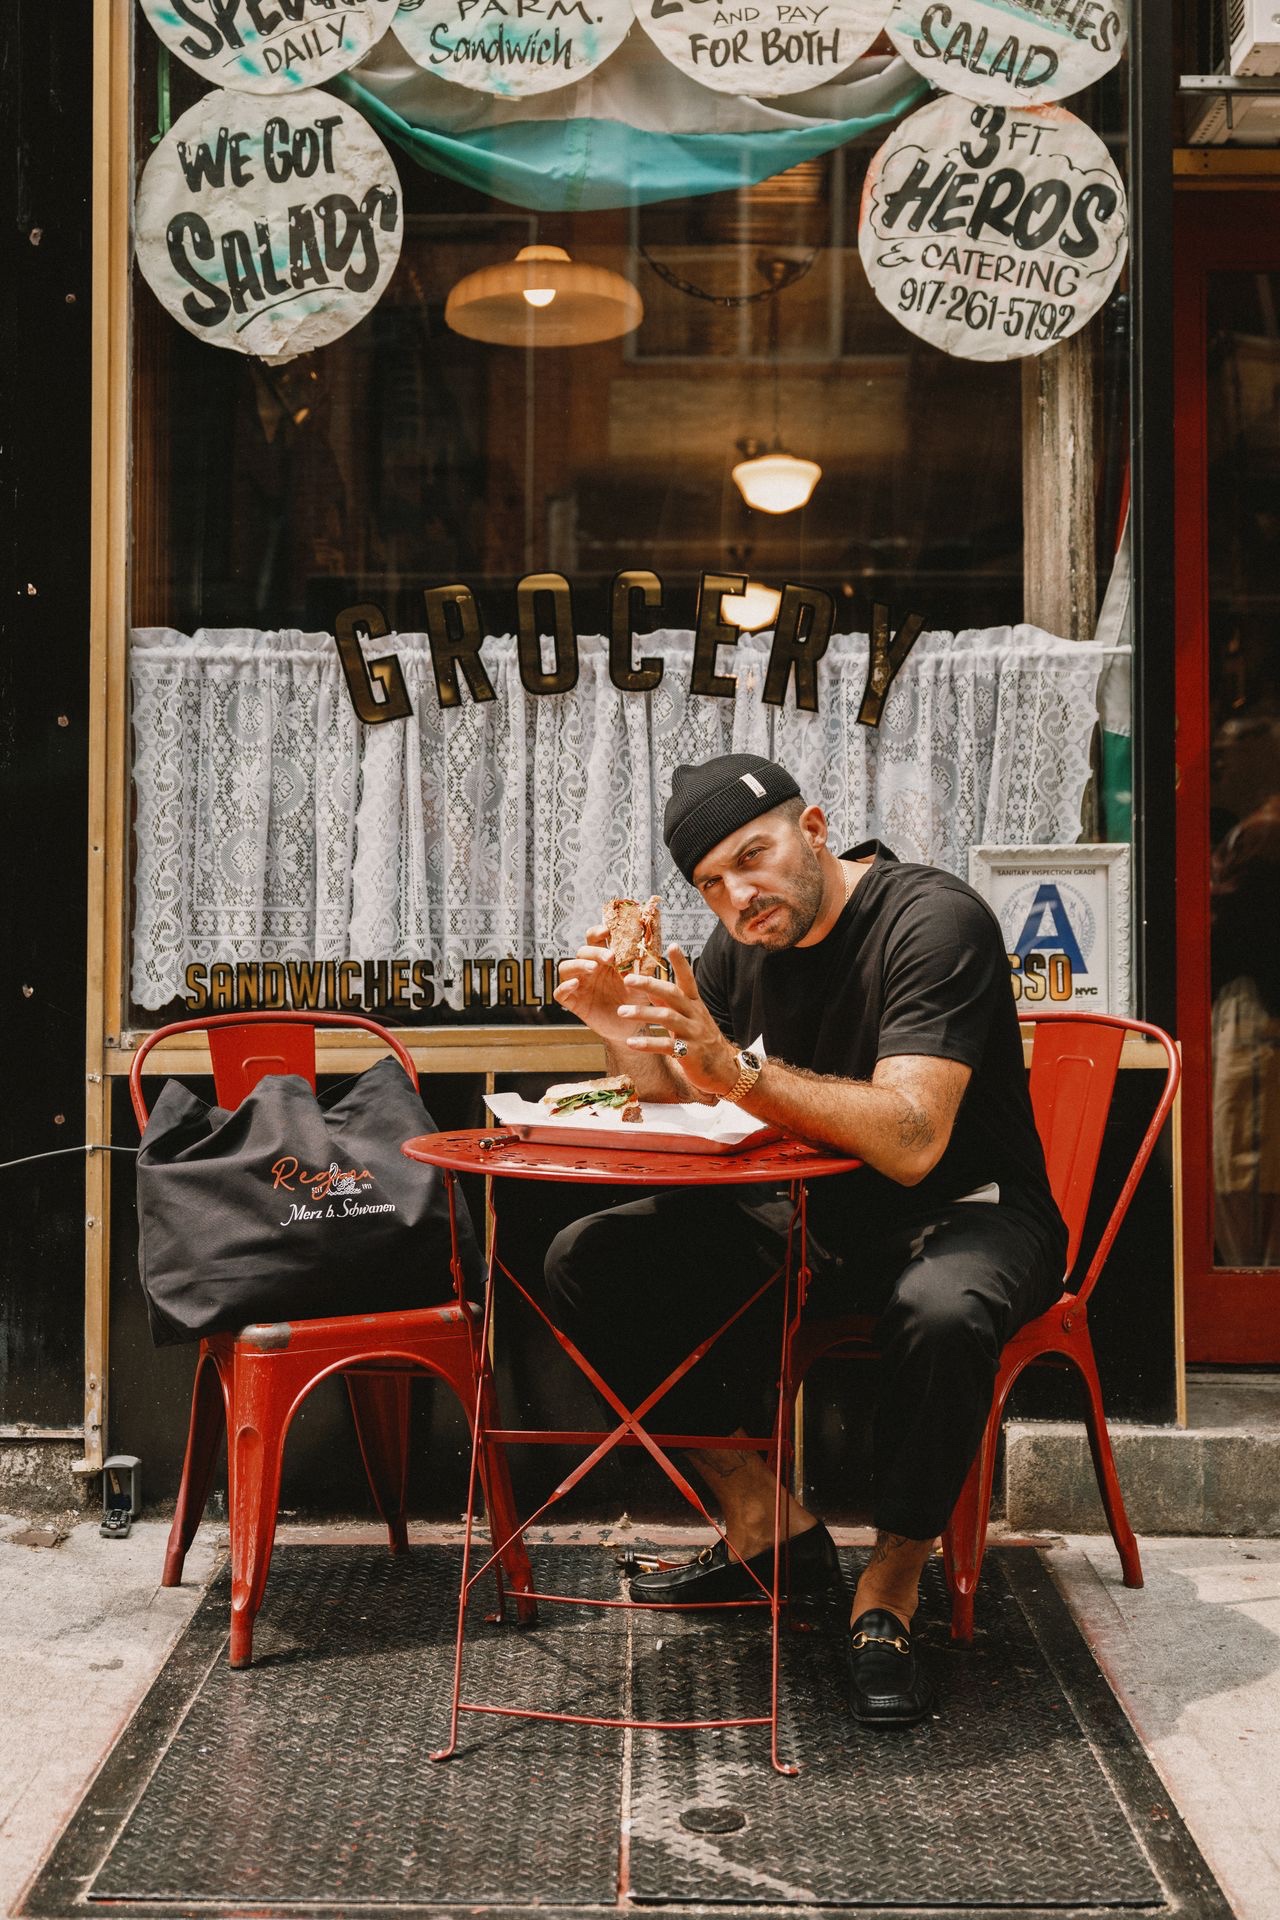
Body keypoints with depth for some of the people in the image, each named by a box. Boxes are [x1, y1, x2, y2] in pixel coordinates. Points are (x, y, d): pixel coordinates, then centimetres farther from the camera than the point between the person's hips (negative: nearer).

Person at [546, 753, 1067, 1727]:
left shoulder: (933, 920, -21)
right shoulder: (750, 938, 1)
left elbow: (910, 1143, -32)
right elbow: (674, 1087, 9)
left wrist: (743, 1070, -41)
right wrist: (624, 1029, -13)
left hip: (966, 1213, -7)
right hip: (812, 1214, 7)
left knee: (942, 1313, -41)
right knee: (585, 1264, -5)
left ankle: (892, 1585, -15)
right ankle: (768, 1524, 2)